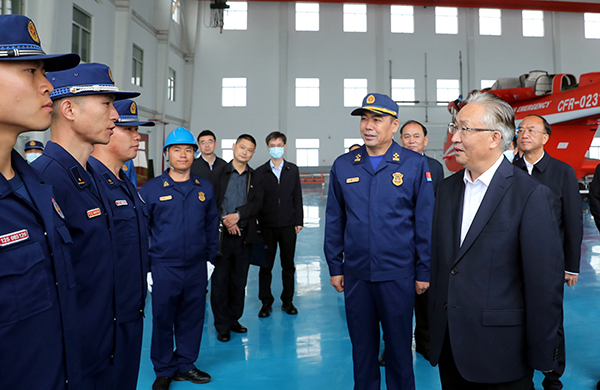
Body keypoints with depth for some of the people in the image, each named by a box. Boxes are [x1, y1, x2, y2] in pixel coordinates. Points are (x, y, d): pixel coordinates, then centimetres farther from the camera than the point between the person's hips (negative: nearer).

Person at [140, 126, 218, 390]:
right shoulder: (151, 189, -2)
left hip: (197, 268, 3)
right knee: (163, 319, 8)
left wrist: (210, 257, 9)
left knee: (193, 318, 12)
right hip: (164, 267, -2)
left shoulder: (205, 188, 6)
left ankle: (185, 365, 32)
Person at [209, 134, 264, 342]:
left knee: (239, 281, 10)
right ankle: (222, 325, 14)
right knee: (220, 280, 2)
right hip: (222, 235, -2)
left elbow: (257, 203, -3)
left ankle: (234, 319, 25)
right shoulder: (218, 173, 5)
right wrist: (225, 221, -13)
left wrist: (238, 215, -17)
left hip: (244, 236, 2)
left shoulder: (256, 178, 10)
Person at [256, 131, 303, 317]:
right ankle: (266, 303, 19)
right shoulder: (260, 172, 1)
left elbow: (297, 197, 6)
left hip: (288, 225, 1)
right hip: (267, 226, -1)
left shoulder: (293, 170, 6)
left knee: (288, 265, 9)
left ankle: (287, 301, 23)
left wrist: (299, 221, 1)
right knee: (266, 266, 6)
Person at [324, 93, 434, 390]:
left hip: (398, 275, -2)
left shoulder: (414, 164, -6)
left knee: (399, 346, 14)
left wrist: (423, 272, -3)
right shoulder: (343, 166, 2)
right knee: (362, 346, 17)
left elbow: (425, 221, -4)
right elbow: (334, 221, 5)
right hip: (356, 275, 3)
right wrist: (335, 267, 5)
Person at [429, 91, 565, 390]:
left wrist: (541, 357, -9)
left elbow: (545, 283, -13)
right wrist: (435, 325, 10)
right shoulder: (447, 187, 5)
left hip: (499, 350, -5)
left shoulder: (531, 195, -14)